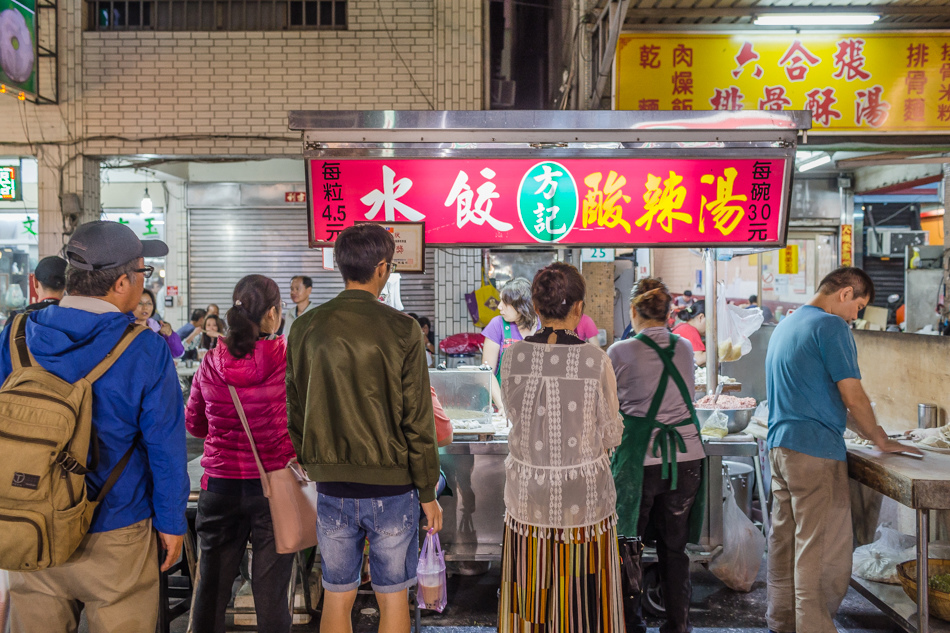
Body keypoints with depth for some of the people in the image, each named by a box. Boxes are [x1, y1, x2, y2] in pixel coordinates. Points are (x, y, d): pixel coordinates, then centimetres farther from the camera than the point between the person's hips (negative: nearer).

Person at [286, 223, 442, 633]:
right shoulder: (401, 330, -11)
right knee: (392, 598, 11)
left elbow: (295, 414, 7)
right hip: (392, 484, -3)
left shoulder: (306, 328, 0)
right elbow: (418, 421, -9)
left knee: (337, 597, 15)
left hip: (331, 487, 3)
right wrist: (428, 493, 0)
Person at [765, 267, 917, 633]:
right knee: (824, 552, -3)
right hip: (816, 451, -9)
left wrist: (864, 433, 25)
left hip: (779, 446, 9)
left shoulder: (785, 325, 19)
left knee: (784, 540, 14)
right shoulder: (831, 326, -10)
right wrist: (881, 441, 4)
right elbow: (853, 399, -11)